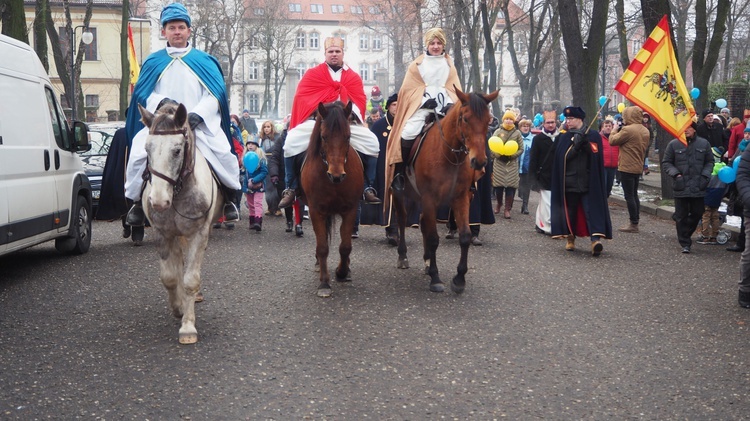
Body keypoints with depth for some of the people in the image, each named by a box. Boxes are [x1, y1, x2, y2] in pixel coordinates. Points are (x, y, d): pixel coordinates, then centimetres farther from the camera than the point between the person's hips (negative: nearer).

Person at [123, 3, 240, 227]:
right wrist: (161, 101, -14)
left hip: (200, 122, -1)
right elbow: (143, 93, 8)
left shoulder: (204, 61, 10)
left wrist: (198, 113, -13)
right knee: (138, 153, -21)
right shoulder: (153, 62, 13)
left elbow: (215, 93, 3)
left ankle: (228, 199, -1)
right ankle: (137, 201, 0)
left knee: (223, 153, -23)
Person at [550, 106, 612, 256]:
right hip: (569, 182, 2)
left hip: (589, 183, -2)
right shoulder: (564, 138, 6)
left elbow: (595, 155, -7)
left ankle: (596, 239, -18)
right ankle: (570, 238, 16)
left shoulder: (593, 135, 2)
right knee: (570, 210, 6)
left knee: (592, 209, -10)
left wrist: (584, 142, -18)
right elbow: (563, 158, -5)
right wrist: (576, 145, -17)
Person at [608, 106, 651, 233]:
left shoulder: (628, 130, -19)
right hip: (638, 167, 9)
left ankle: (634, 224, -2)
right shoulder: (645, 131, 9)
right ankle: (636, 221, 20)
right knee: (634, 195, 17)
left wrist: (615, 130, 5)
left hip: (627, 168, -9)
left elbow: (612, 141, -12)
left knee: (629, 196, -4)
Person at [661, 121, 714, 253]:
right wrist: (675, 173, -12)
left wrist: (705, 175, -4)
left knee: (697, 213, 9)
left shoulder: (704, 144, 3)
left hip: (698, 187, 2)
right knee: (682, 216, 2)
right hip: (681, 187, -2)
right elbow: (666, 163, 4)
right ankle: (685, 243, 10)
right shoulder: (674, 144, -2)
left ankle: (685, 234, 33)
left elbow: (710, 162, 11)